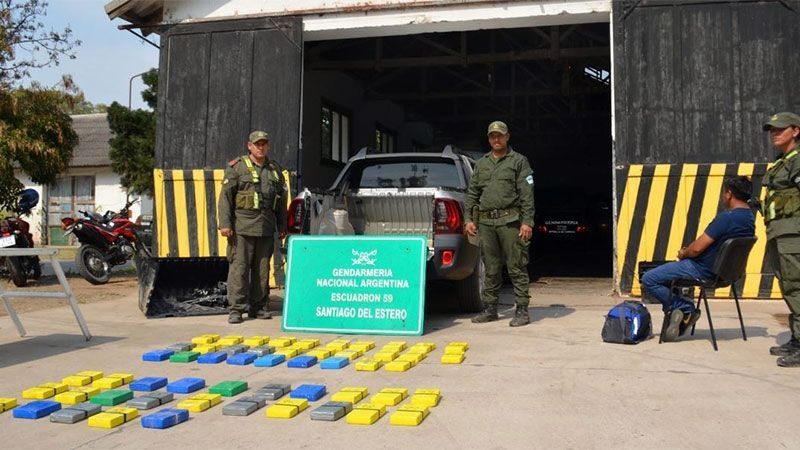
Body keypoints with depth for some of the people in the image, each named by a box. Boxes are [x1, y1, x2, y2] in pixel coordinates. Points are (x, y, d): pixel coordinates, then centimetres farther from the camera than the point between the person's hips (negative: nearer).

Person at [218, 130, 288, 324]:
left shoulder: (275, 170, 15)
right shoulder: (237, 167, 1)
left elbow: (281, 200, 20)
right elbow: (225, 196, -4)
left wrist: (282, 226, 16)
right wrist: (225, 223, -12)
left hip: (266, 228, 4)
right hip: (242, 226, -4)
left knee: (262, 269, 8)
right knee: (239, 267, -6)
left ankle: (259, 307, 17)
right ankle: (236, 309, 0)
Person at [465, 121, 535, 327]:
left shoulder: (519, 161, 5)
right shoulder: (481, 163, 18)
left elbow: (527, 194, -2)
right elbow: (472, 193, 18)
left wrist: (527, 222, -11)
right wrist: (469, 218, 8)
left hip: (509, 221, -4)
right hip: (485, 222, 5)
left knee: (516, 267, -4)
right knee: (490, 269, 9)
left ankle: (522, 310, 1)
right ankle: (490, 309, 17)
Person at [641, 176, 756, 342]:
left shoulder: (726, 217, -25)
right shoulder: (750, 217, 5)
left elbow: (697, 248, -23)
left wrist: (683, 253, -1)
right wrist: (688, 251, 12)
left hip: (703, 270, -10)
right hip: (722, 270, 10)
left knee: (649, 279, -8)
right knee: (664, 271, 26)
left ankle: (685, 309, -2)